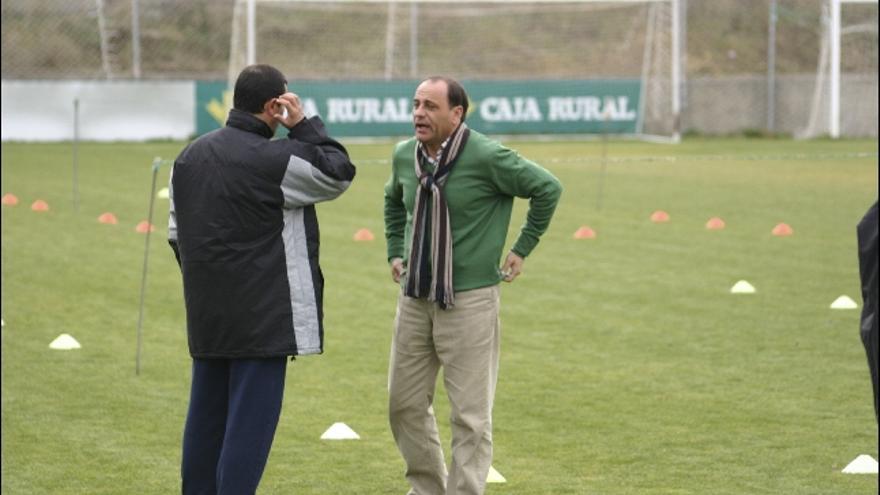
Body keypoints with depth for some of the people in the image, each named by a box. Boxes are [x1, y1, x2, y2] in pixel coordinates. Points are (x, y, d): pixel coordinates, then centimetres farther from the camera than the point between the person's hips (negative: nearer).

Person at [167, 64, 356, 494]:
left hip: (207, 314, 8)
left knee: (207, 415, 14)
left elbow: (177, 233, 16)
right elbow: (339, 174, -2)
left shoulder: (190, 157, 9)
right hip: (262, 315, -8)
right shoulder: (275, 161, -16)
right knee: (251, 421, -4)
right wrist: (304, 126, -1)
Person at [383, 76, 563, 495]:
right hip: (414, 299, 6)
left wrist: (522, 248, -2)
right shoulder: (404, 156, 3)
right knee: (405, 405, 11)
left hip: (469, 300, -6)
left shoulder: (487, 157, -15)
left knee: (470, 414, -2)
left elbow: (548, 188, -4)